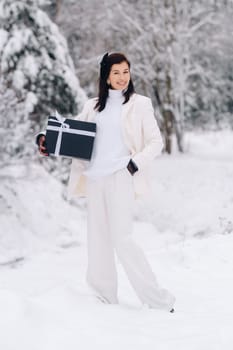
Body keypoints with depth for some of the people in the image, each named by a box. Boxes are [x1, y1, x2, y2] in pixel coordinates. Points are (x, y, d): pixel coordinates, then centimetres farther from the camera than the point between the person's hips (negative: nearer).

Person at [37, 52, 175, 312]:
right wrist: (46, 140, -1)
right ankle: (105, 298, 13)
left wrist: (136, 163, -10)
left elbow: (156, 142, 4)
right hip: (94, 178, 5)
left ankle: (158, 300, -8)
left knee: (122, 239, -14)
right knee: (98, 241, 5)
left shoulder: (139, 104, 5)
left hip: (120, 176, -5)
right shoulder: (93, 106, 16)